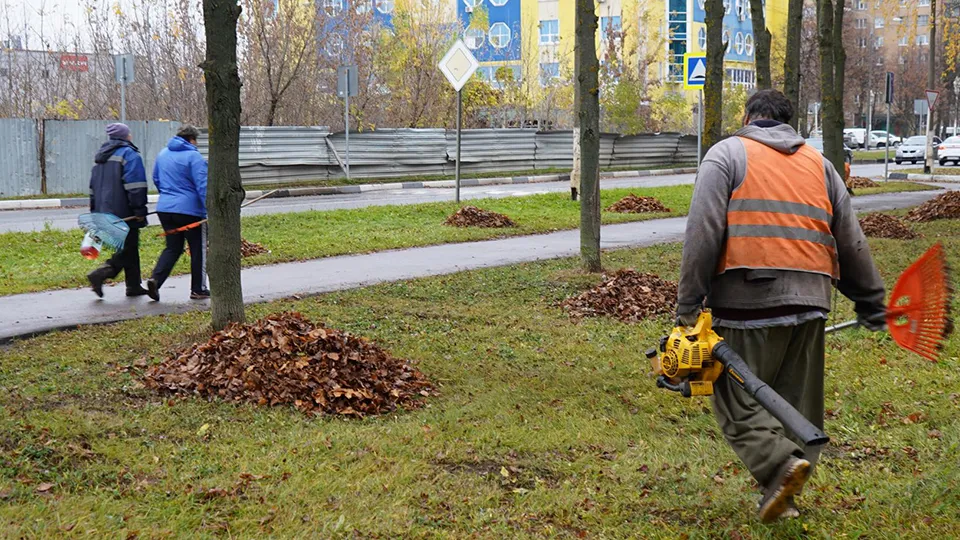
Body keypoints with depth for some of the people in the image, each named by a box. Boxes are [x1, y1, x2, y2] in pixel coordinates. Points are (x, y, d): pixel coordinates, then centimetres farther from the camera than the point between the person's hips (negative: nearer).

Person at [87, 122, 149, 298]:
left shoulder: (100, 156, 18)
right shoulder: (129, 154, -8)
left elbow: (93, 187, 22)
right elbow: (135, 186, -17)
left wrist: (95, 211, 25)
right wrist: (140, 210, -15)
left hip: (105, 212, 8)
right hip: (124, 214, -8)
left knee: (128, 248, 15)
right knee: (128, 248, -5)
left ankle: (134, 286, 15)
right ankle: (100, 274, -21)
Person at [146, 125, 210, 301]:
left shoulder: (163, 154, 11)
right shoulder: (193, 156, -11)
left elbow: (156, 179, 22)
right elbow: (203, 186, -17)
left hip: (165, 208, 6)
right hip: (190, 209, -6)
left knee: (172, 247, 13)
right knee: (198, 249, 7)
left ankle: (155, 278, -9)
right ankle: (198, 289, 13)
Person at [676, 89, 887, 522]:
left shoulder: (727, 154, 6)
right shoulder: (818, 163, 19)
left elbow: (703, 234, -6)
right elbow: (851, 243, 19)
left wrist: (689, 305, -5)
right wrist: (871, 304, 26)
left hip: (749, 297, -4)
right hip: (809, 301, 5)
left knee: (736, 399, 1)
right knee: (798, 402, 13)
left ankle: (780, 464, -19)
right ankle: (783, 498, 15)